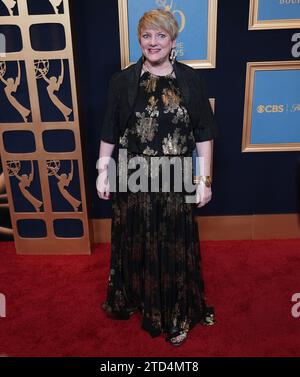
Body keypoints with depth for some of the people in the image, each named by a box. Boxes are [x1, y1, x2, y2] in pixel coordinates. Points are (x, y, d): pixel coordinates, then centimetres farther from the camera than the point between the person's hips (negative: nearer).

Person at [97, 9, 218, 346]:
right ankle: (136, 299, 39)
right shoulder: (122, 81, 0)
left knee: (175, 245, 10)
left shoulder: (190, 80, -1)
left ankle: (177, 313, 30)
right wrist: (103, 171, 1)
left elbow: (204, 134, -1)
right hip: (133, 179, 1)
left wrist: (204, 178, -5)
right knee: (136, 242, 14)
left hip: (175, 179, 0)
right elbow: (109, 131, 4)